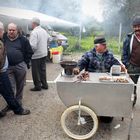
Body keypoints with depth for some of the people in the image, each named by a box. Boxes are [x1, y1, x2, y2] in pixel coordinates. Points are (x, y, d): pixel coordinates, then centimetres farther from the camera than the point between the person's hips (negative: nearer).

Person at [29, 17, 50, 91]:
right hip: (44, 54, 8)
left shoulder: (34, 32, -21)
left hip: (36, 55, -8)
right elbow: (48, 38, 20)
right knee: (43, 70, 18)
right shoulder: (44, 31, 5)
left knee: (36, 72, 6)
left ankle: (38, 86, 15)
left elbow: (33, 46, -27)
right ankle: (44, 85, 26)